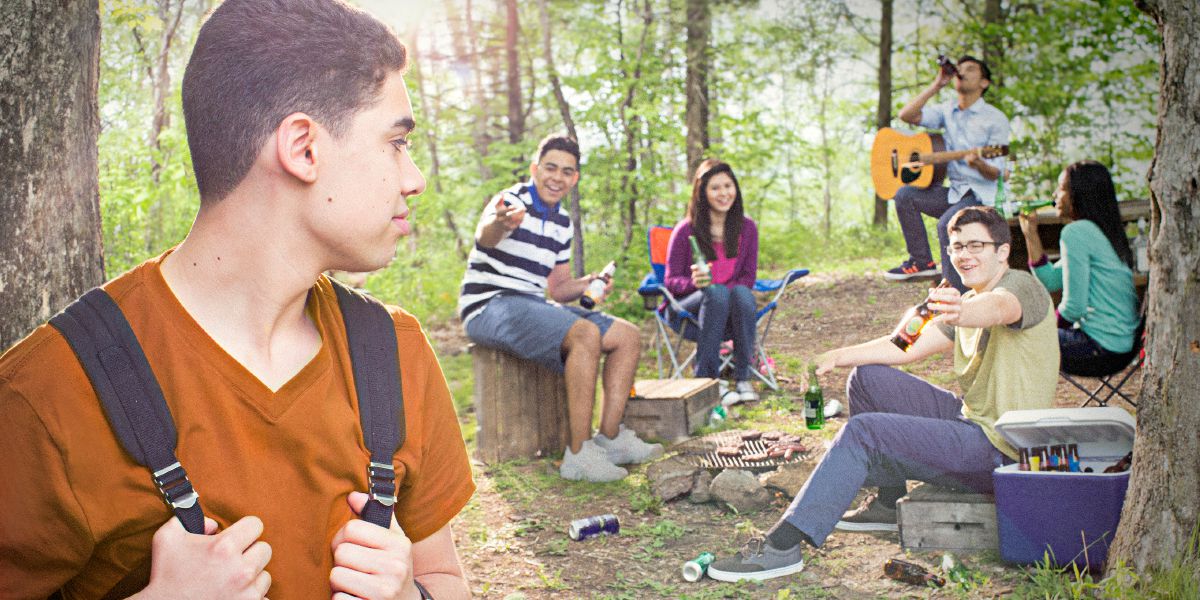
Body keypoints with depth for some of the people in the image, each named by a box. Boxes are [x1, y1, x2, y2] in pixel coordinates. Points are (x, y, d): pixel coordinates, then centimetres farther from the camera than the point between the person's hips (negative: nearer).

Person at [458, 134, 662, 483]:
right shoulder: (512, 202, -11)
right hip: (489, 307, -9)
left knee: (627, 337, -3)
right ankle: (578, 454, -30)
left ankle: (610, 438, -7)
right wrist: (500, 223, -61)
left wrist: (588, 284, -3)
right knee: (585, 334, -32)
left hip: (533, 305, 9)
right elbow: (485, 236, -36)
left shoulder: (563, 223, 14)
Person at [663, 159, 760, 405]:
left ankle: (743, 378, -28)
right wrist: (694, 282, -27)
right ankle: (706, 380, -35)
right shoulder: (685, 231, -7)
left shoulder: (747, 227, 4)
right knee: (717, 293, -35)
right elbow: (671, 281, -4)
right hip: (689, 309, -2)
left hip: (730, 310, 3)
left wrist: (732, 291, -17)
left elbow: (748, 277, 5)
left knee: (741, 292, -31)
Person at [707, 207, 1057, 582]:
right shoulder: (967, 300, 16)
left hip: (998, 448, -9)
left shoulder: (1023, 287, -11)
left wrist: (960, 312, -61)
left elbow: (996, 308, -38)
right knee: (868, 376, 8)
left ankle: (784, 544, -23)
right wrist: (838, 357, -5)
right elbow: (908, 348, 9)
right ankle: (888, 504, 14)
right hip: (969, 418, 9)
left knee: (863, 431, -23)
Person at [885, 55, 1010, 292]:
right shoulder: (947, 111, 11)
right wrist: (936, 86, -5)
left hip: (979, 195, -6)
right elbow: (906, 115, -5)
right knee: (905, 195, -11)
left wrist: (979, 164, -34)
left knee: (946, 224, -31)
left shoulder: (995, 119, -6)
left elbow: (996, 173, -10)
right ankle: (922, 262, -1)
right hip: (952, 192, 6)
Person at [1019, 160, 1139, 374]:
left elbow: (1074, 307, -19)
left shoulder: (1076, 232, -17)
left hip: (1102, 349, -10)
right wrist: (1031, 234, 8)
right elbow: (1050, 281, 12)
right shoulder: (1098, 231, 13)